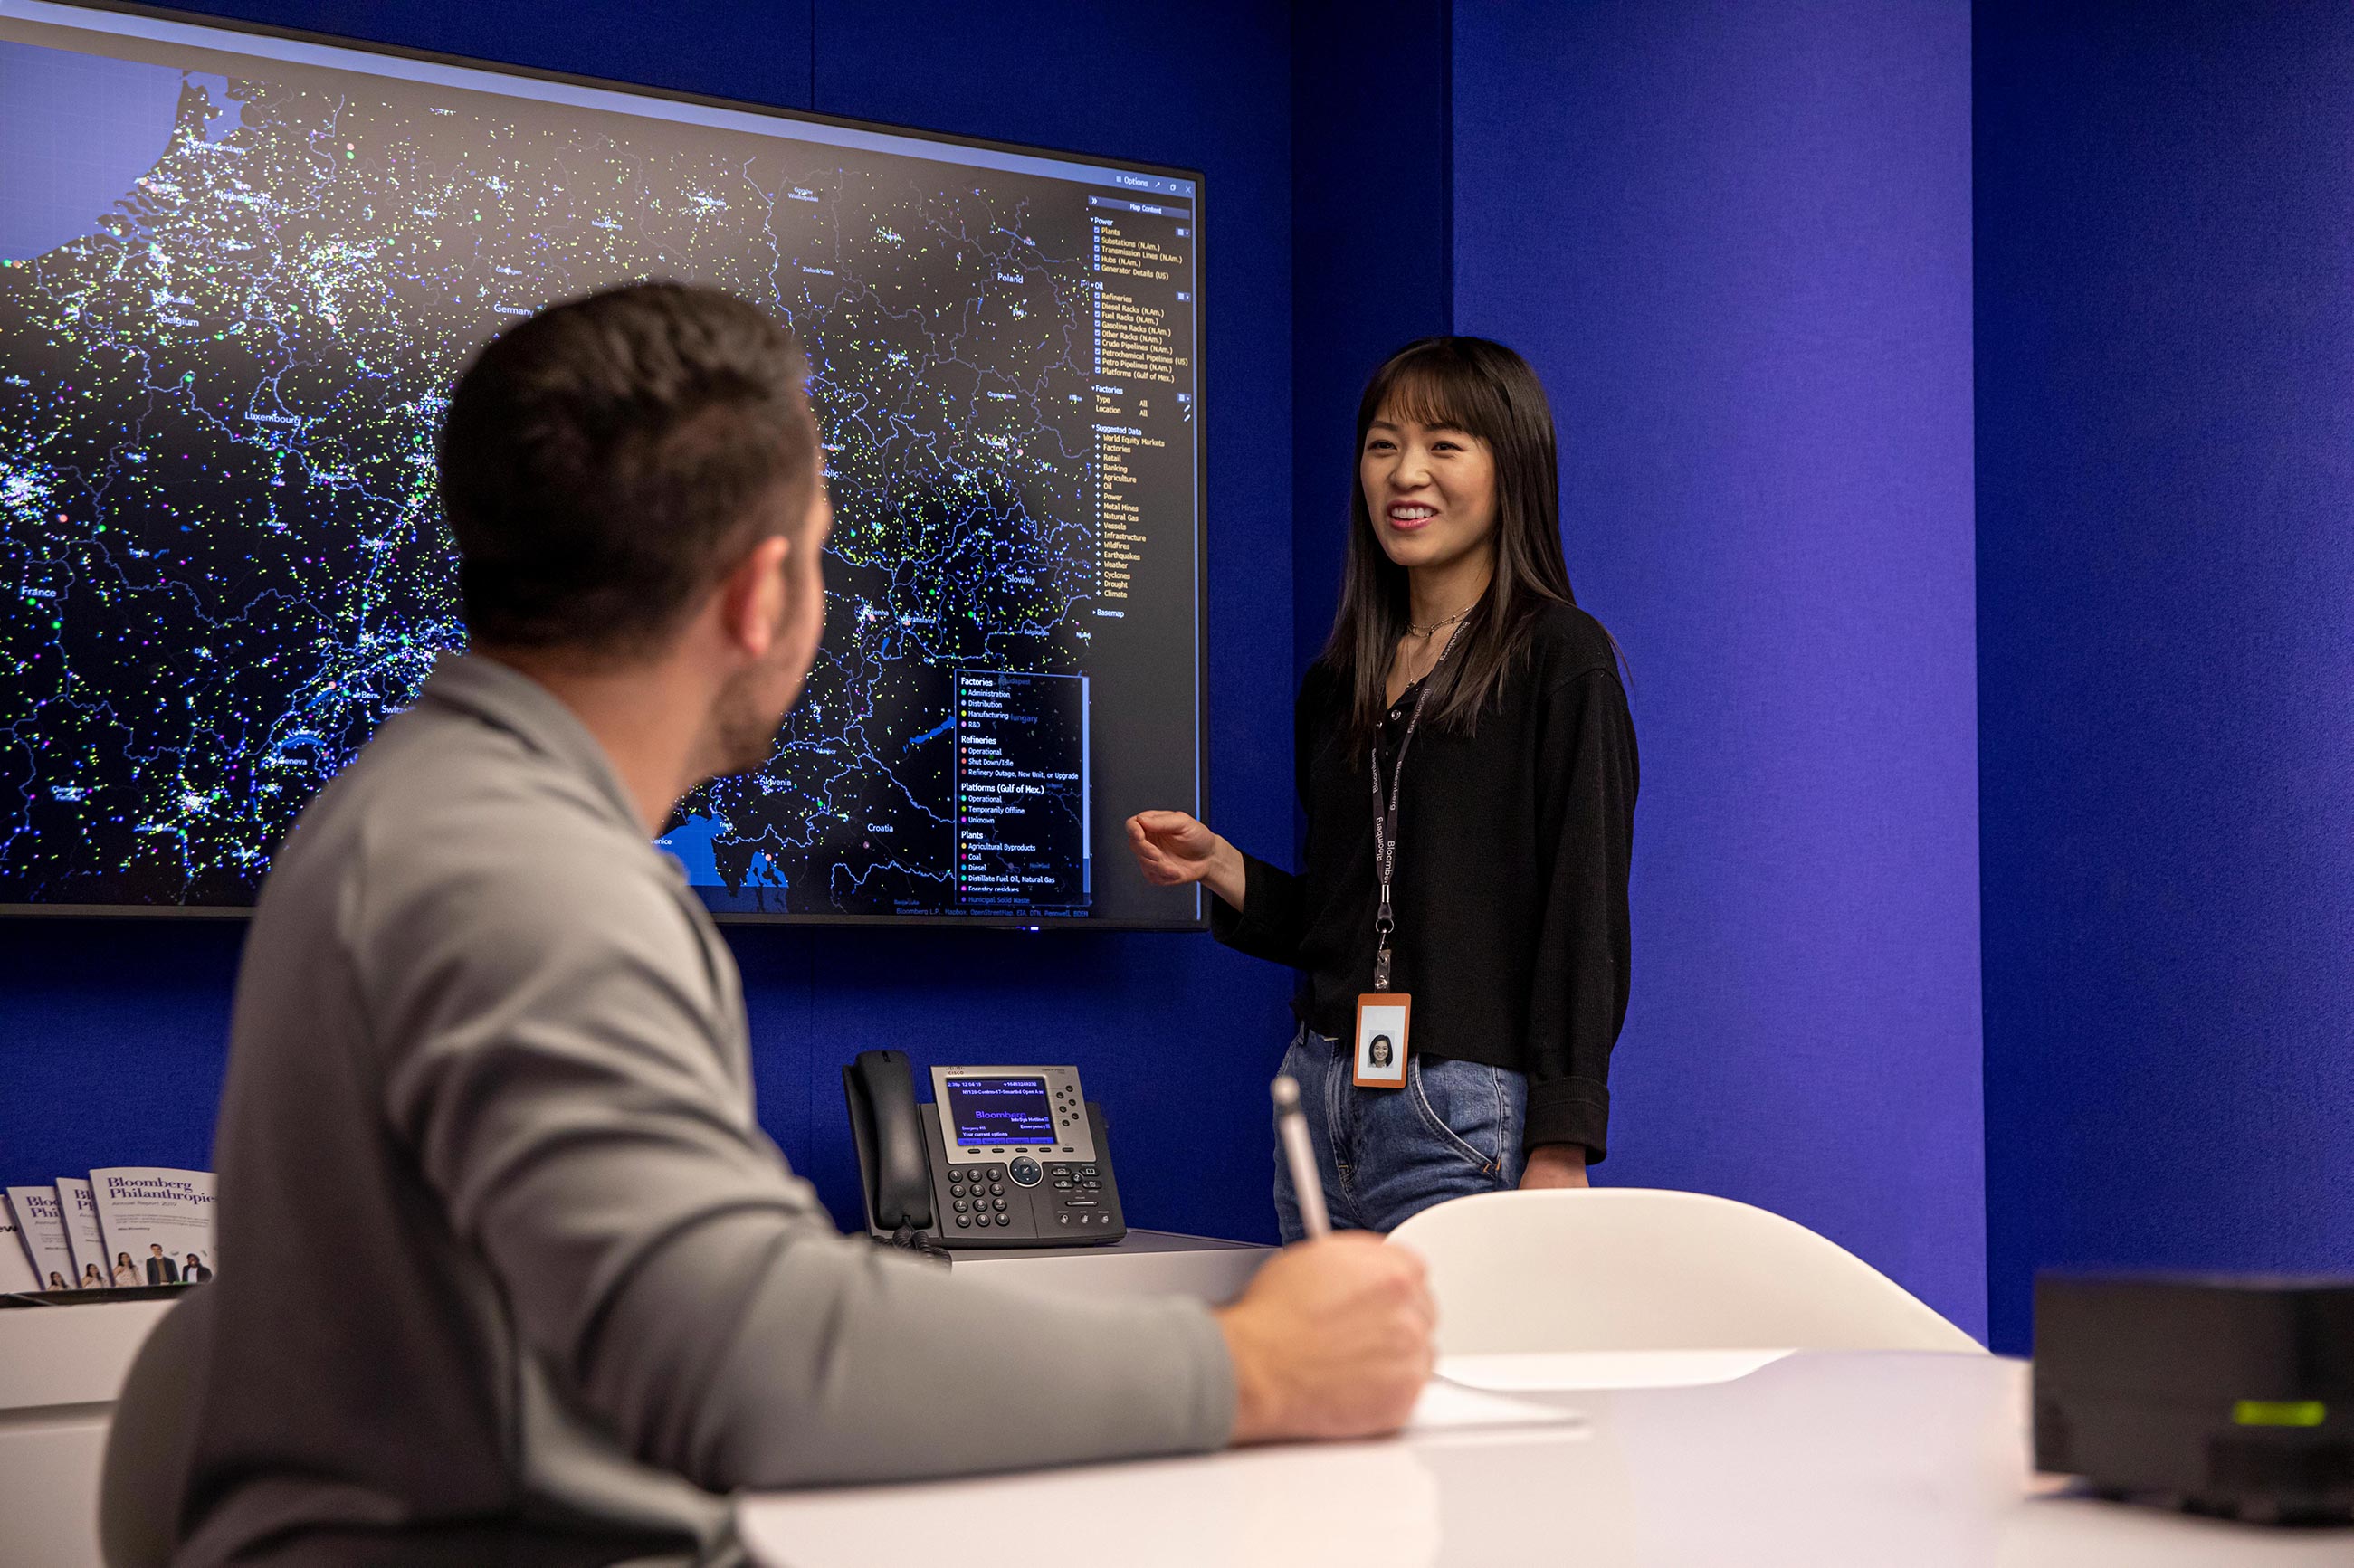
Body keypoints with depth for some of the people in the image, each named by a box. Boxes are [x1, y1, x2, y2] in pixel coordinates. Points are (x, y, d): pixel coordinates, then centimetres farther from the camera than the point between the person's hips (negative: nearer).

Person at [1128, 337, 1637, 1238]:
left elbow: (1586, 921, -10)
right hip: (1320, 1091, 6)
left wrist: (1559, 1153, -16)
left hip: (1465, 1110, -6)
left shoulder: (1561, 659, -4)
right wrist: (1218, 866, 3)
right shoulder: (1338, 681, 15)